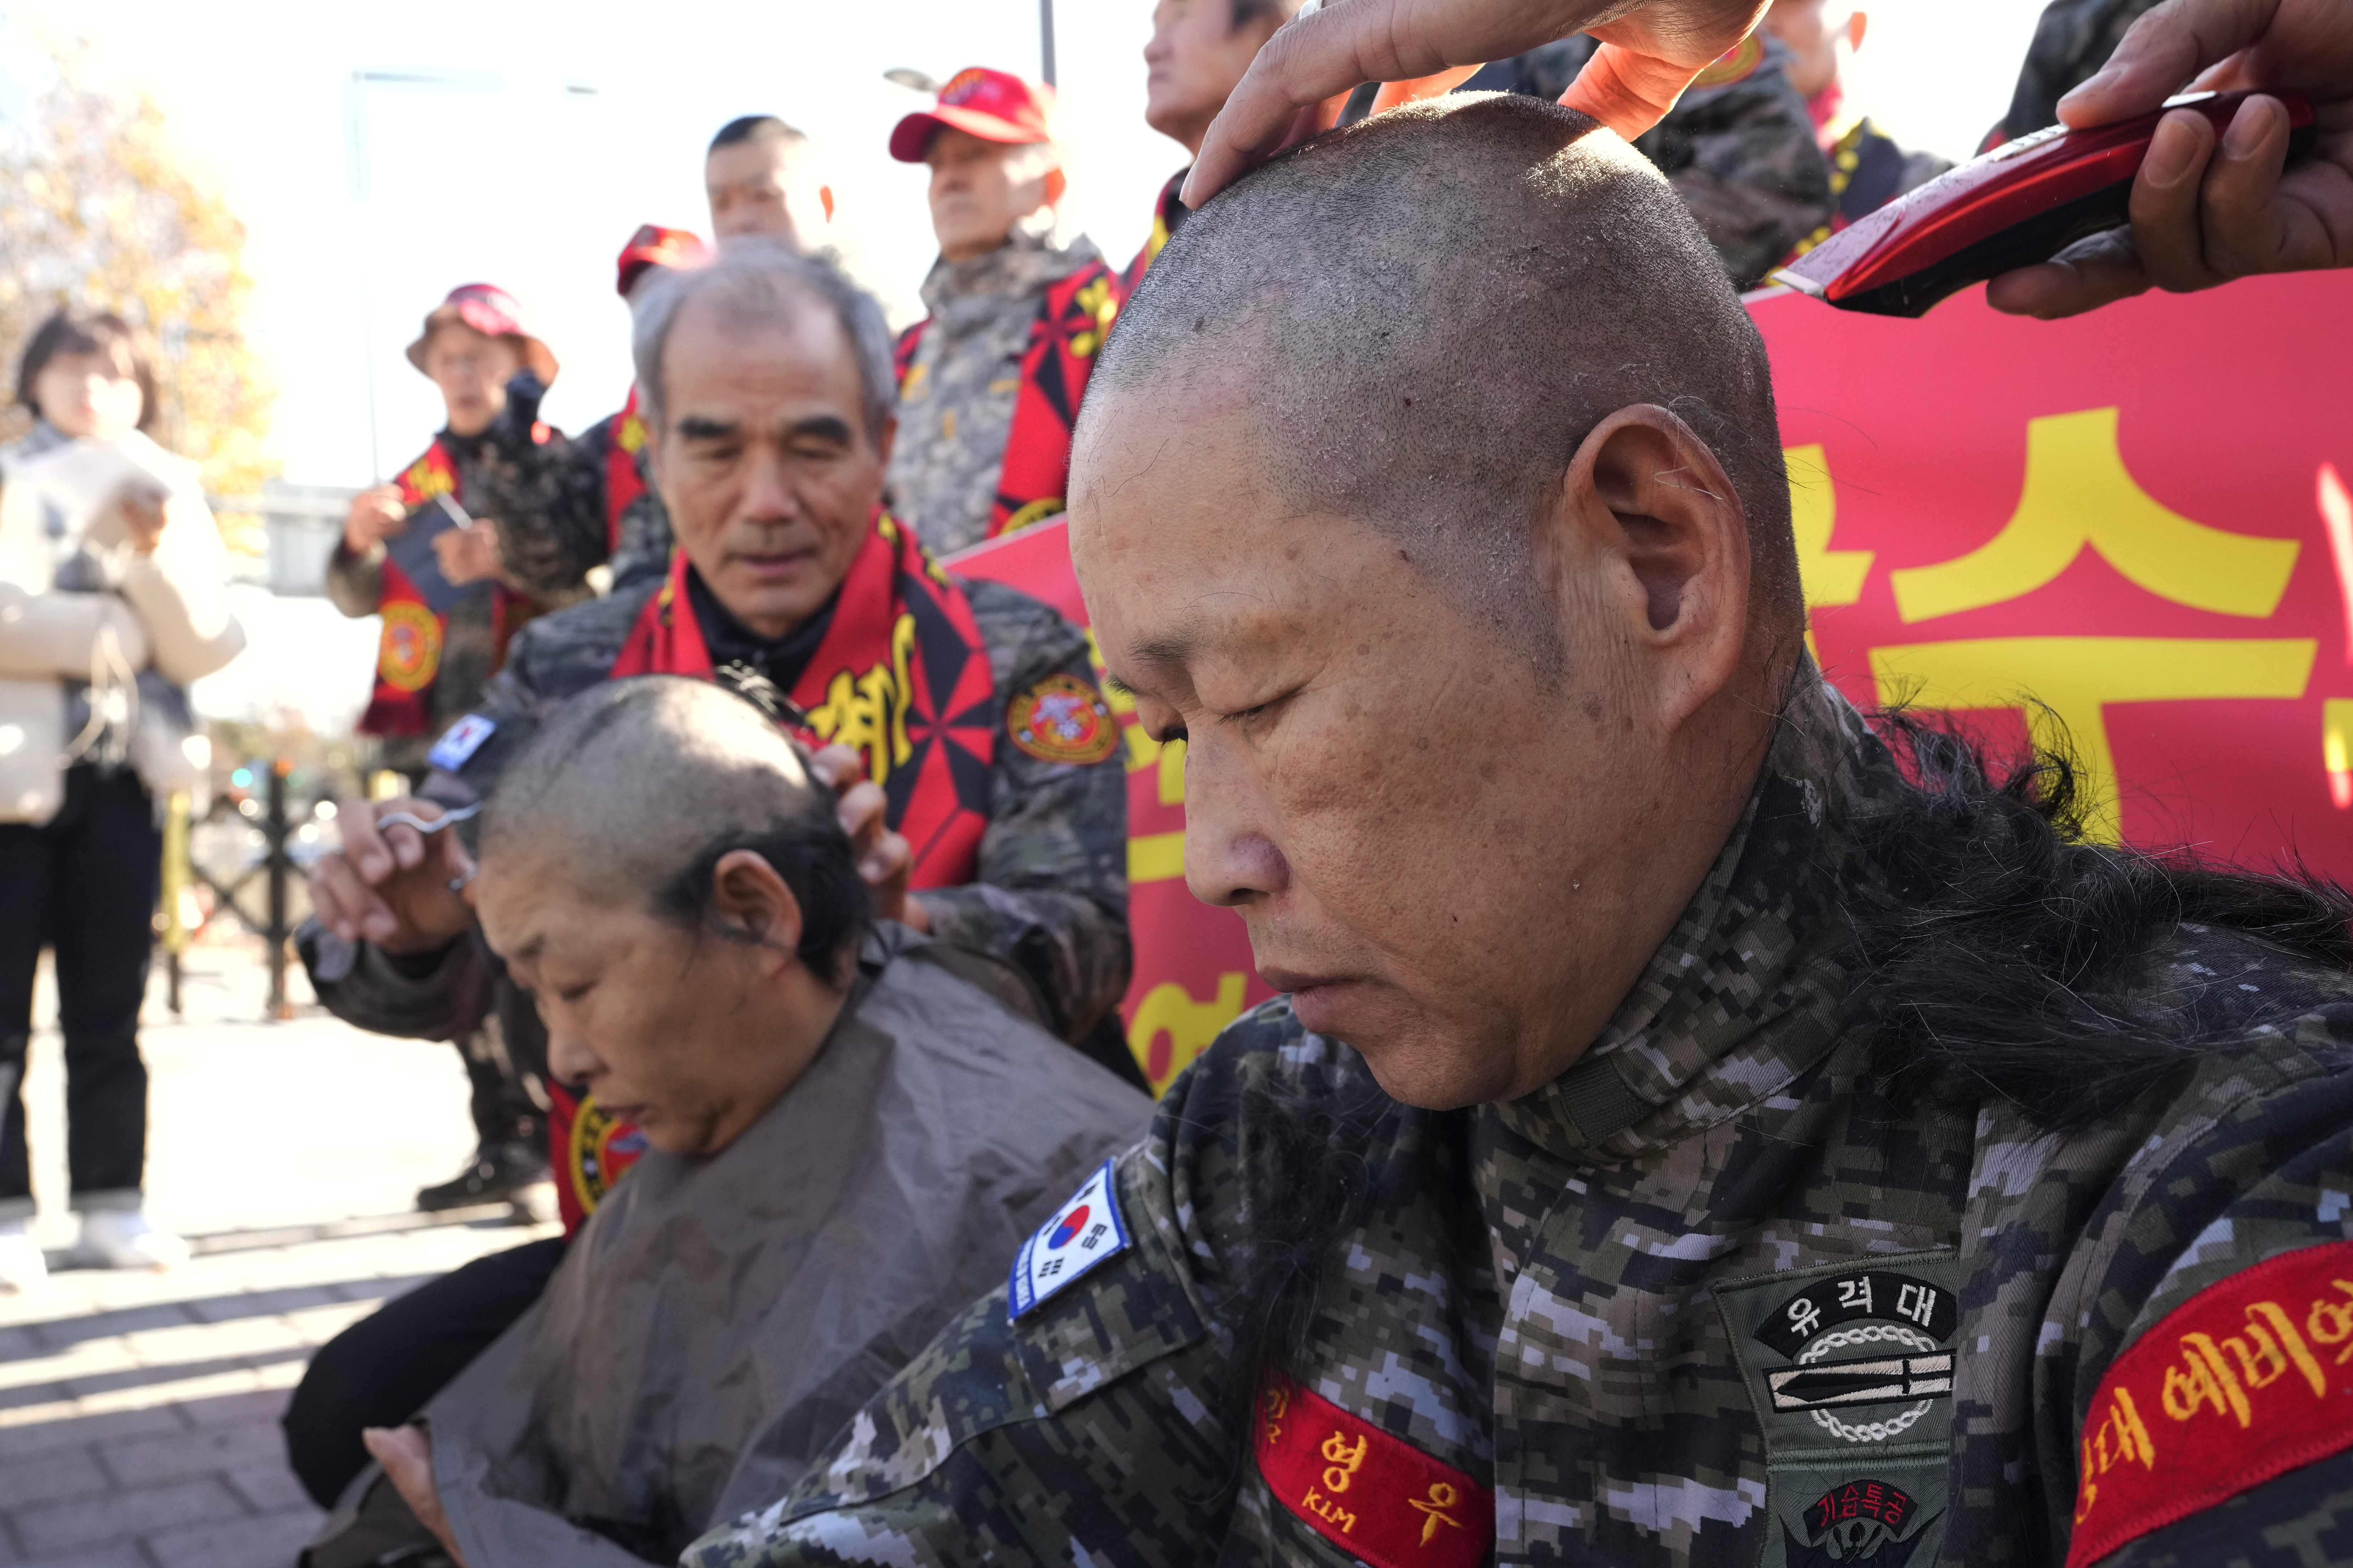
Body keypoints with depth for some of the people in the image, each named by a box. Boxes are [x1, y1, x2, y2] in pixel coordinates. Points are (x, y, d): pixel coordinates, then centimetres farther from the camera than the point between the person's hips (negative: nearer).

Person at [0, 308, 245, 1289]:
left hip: (123, 772, 3)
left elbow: (203, 646, 1)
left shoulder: (168, 493, 13)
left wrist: (155, 554, -13)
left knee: (109, 1007, 6)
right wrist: (118, 634, -8)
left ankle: (112, 1203, 12)